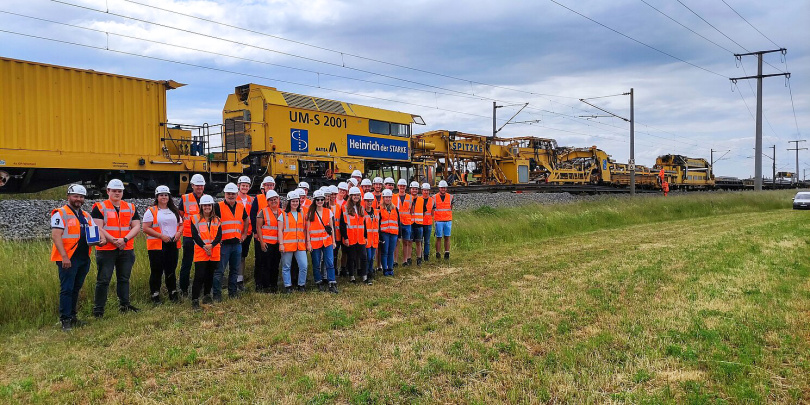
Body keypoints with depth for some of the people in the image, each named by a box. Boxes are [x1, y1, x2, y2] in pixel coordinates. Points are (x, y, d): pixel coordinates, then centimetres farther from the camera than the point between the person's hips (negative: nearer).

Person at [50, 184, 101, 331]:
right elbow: (56, 236, -12)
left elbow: (95, 231, 23)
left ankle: (73, 317, 22)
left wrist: (100, 238, -3)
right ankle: (65, 320, 0)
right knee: (67, 289, -5)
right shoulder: (60, 214, -4)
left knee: (76, 289, 14)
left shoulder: (86, 216, 19)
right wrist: (64, 256, -21)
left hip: (84, 258, 7)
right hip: (68, 259, -7)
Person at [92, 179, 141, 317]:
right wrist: (114, 241, -17)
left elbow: (137, 227, 4)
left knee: (124, 279, 13)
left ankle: (124, 305, 23)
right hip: (106, 250, -4)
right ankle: (98, 309, 6)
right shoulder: (100, 207, 0)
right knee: (103, 280, -1)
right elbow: (98, 228, -9)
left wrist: (125, 239, -11)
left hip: (127, 250, 4)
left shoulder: (130, 207, 11)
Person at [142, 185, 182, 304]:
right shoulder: (151, 211, -1)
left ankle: (173, 294, 19)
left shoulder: (174, 211, 16)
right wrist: (161, 236, -16)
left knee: (171, 271, 11)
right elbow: (146, 228, -9)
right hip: (156, 246, -4)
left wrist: (179, 233, -4)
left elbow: (181, 224, 19)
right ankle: (155, 296, 8)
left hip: (173, 245, 5)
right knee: (156, 271, -1)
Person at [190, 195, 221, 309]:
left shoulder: (217, 220, 11)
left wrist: (211, 245, -15)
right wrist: (204, 246, -16)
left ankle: (207, 296, 27)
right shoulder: (195, 219, 3)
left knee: (210, 276, 11)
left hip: (214, 253, 3)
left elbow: (219, 235, 2)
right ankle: (195, 300, -4)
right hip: (200, 253, -3)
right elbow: (194, 235, -5)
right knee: (199, 276, -9)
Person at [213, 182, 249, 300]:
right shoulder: (219, 207, -6)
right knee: (220, 270, -3)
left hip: (237, 243, 5)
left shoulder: (241, 207, 10)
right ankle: (217, 294, 3)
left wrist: (244, 234, 18)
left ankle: (232, 292, 25)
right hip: (224, 243, -5)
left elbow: (245, 220, 26)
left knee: (235, 270, 14)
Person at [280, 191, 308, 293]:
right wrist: (281, 244, -9)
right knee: (286, 267, 4)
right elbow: (280, 230, -1)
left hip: (300, 245, 3)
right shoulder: (283, 214, 2)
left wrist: (306, 242, 9)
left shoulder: (301, 213, 13)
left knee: (304, 266, -5)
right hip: (287, 245, -2)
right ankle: (288, 286, 16)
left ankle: (301, 285, 11)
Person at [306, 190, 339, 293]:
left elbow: (331, 227, 11)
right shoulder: (310, 213, 1)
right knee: (316, 264, 6)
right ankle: (319, 283, 21)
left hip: (327, 241, 1)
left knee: (330, 263, -6)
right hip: (315, 242, -1)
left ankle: (332, 284, -2)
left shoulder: (328, 212, 7)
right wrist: (308, 242, -5)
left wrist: (333, 241, 8)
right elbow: (308, 229, 1)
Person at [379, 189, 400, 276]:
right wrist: (378, 233, -7)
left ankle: (390, 268, 16)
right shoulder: (380, 209, 1)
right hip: (384, 233, -3)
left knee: (391, 252, 7)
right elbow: (377, 222, -1)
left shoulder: (395, 209, 13)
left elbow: (398, 222, 16)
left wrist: (399, 234, 13)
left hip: (394, 233, 3)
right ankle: (385, 269, 7)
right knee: (384, 252, -1)